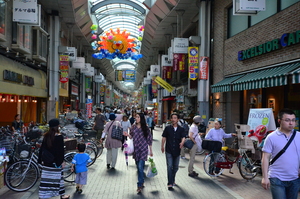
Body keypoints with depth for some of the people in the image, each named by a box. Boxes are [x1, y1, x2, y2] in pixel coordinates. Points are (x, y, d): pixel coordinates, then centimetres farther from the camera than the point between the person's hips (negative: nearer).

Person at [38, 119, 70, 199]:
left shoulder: (46, 136, 2)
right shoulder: (59, 136, -14)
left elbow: (42, 148, 7)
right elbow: (61, 150, -13)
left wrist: (41, 159, 15)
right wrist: (62, 161, -7)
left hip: (46, 161, 5)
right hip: (56, 161, -5)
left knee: (45, 177, 8)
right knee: (58, 177, 7)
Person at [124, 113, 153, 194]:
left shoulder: (145, 128, -4)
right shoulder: (133, 127, 5)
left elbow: (149, 139, 1)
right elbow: (132, 137, 14)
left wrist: (151, 151, 3)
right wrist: (127, 135, -9)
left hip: (143, 149, -4)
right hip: (136, 149, 4)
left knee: (140, 167, -12)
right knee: (138, 167, 11)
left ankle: (140, 185, -5)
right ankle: (141, 183, 26)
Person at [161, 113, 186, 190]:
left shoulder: (181, 129, 3)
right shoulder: (167, 128, 1)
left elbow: (183, 137, -10)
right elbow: (164, 137, 6)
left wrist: (182, 143, -30)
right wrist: (162, 146, 4)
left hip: (177, 151, 2)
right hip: (169, 151, -2)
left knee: (175, 167, 14)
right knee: (169, 166, -8)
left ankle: (172, 180, 36)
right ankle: (170, 184, -6)